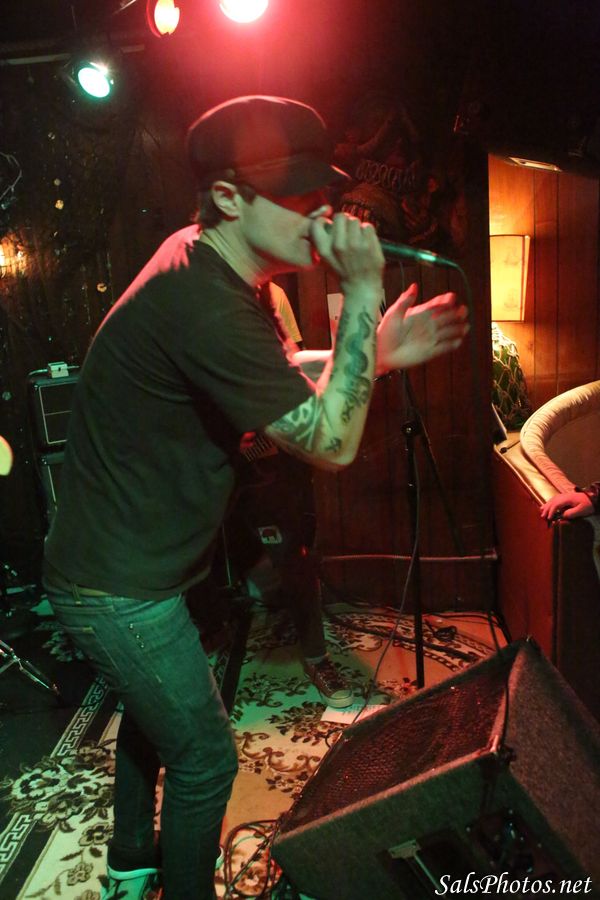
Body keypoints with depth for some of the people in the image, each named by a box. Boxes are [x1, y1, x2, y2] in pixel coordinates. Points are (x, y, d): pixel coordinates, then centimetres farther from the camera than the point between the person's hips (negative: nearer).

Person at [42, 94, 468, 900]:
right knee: (203, 756, 8)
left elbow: (282, 382, 9)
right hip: (119, 588, -10)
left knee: (152, 711, 29)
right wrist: (362, 295, -24)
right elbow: (332, 442, -27)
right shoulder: (205, 305, -31)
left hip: (120, 559, 11)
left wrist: (377, 352, -4)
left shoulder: (200, 261, 2)